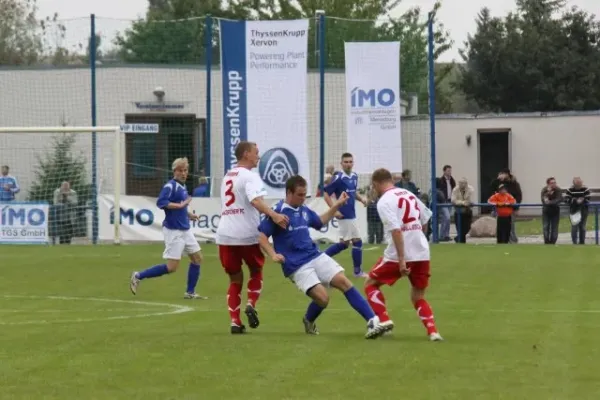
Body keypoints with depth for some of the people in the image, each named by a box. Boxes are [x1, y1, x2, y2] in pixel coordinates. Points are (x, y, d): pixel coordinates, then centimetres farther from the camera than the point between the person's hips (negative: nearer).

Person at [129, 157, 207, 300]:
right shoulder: (170, 186, -15)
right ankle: (138, 276, 2)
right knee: (172, 267, -9)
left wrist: (189, 214, 8)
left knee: (197, 258, 10)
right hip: (173, 231, -9)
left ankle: (190, 292, 18)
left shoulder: (182, 186, 12)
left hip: (185, 230, 9)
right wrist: (180, 205, -29)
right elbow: (161, 202, -27)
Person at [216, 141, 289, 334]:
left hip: (225, 234, 6)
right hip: (247, 233, -6)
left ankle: (235, 321, 2)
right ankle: (251, 305, -3)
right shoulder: (249, 176, -6)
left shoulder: (228, 176, 19)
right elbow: (256, 201, -24)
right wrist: (274, 215, -37)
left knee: (235, 279, 12)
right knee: (256, 271, 18)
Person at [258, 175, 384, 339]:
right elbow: (262, 236, -9)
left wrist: (336, 205, 24)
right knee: (322, 297, -20)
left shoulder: (304, 210, 11)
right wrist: (273, 255, -23)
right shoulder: (278, 212, -10)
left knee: (343, 281, -11)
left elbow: (320, 222, 32)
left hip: (316, 257, 6)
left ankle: (373, 321, -14)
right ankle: (308, 320, 15)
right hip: (297, 266, -6)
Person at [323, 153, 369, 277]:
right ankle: (358, 271, 6)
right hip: (345, 215, -8)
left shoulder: (354, 177, 9)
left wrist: (361, 198, 2)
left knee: (344, 243, 14)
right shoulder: (338, 178, -15)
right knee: (357, 241, -4)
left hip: (351, 214, 9)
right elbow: (326, 194, -14)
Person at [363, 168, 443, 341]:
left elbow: (396, 230, -20)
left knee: (370, 284, 14)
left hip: (399, 255, -6)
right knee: (418, 296, 18)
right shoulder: (409, 194, 12)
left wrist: (401, 260, -22)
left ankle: (384, 320, -1)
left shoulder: (384, 201, -9)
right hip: (422, 253, 6)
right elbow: (425, 219, 18)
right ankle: (433, 331, -1)